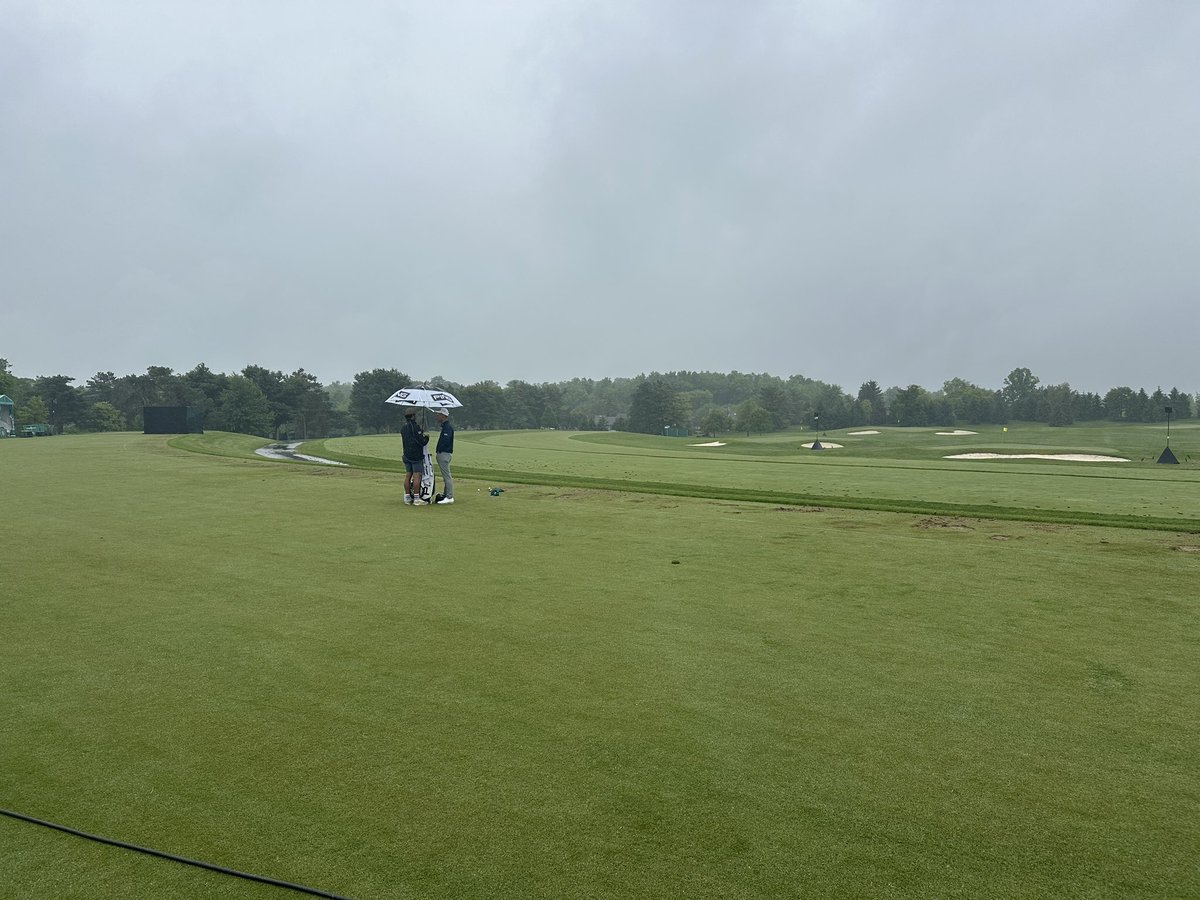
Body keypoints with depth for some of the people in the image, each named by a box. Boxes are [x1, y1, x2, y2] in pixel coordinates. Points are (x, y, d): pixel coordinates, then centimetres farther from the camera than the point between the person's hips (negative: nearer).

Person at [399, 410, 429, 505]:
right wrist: (426, 437, 5)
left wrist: (421, 431, 20)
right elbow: (422, 442, -16)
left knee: (408, 475, 9)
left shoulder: (403, 427, 11)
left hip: (407, 455, 8)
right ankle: (416, 498, -8)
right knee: (417, 476, -6)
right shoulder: (415, 426, -14)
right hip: (416, 455, -8)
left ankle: (407, 497, 12)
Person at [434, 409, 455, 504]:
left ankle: (450, 497, -9)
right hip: (442, 454, 11)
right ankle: (445, 495, 21)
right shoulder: (445, 426, 18)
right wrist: (438, 449, 7)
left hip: (444, 454, -11)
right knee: (445, 476, 15)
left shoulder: (448, 427, -15)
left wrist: (438, 449, -13)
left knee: (447, 476, -10)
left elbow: (445, 440, -24)